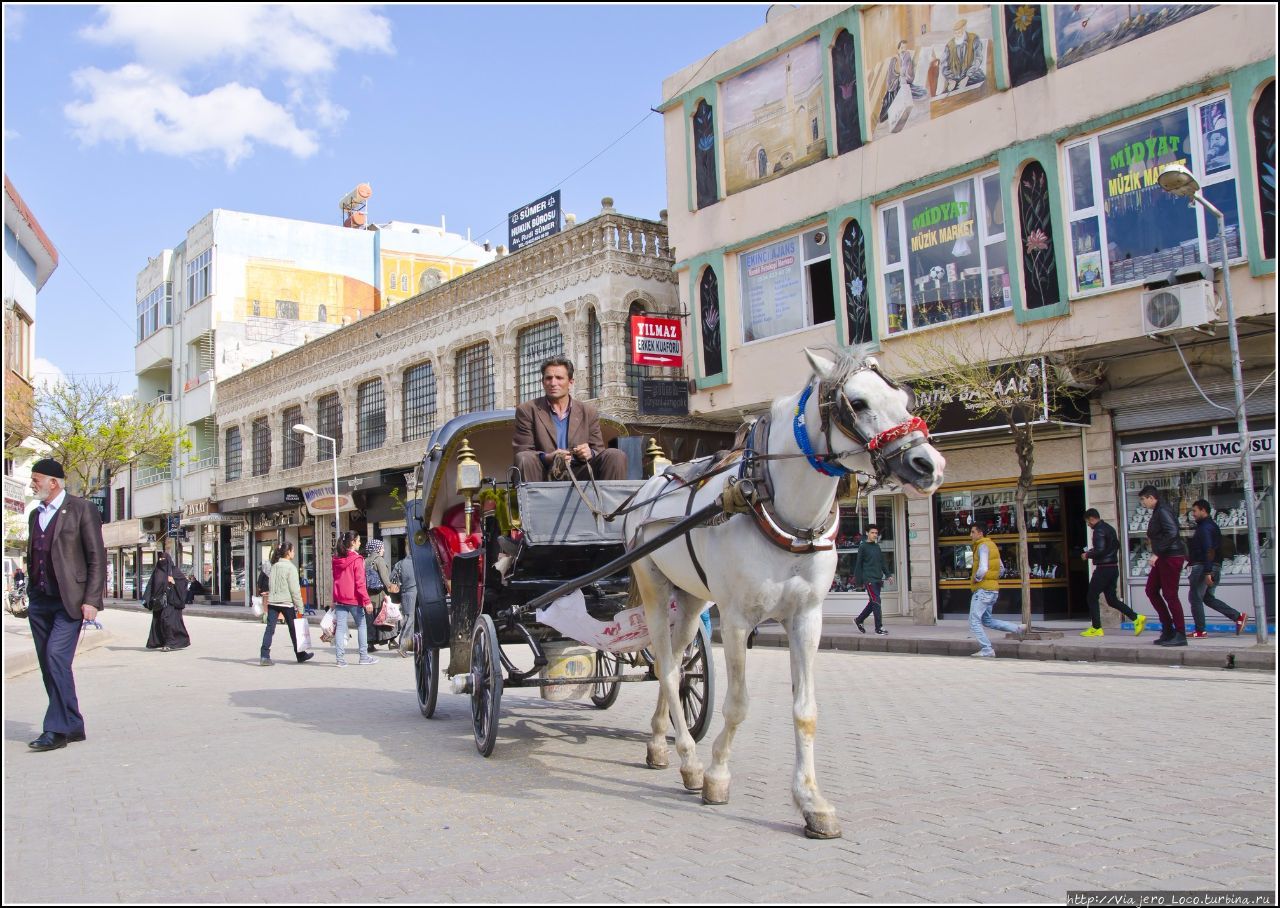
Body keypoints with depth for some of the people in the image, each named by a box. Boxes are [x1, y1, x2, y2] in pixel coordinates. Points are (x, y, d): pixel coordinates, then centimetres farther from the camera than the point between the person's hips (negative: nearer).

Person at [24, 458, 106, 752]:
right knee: (48, 665, 7)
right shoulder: (35, 515, 17)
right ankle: (72, 726, 16)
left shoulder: (81, 510, -4)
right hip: (39, 601, 7)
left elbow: (97, 558, -7)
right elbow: (32, 558, 21)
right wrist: (30, 595, 14)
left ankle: (57, 729, -11)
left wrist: (91, 600, -13)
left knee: (56, 658, -16)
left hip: (69, 600, -7)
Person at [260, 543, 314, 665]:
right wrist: (300, 608, -8)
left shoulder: (274, 566, 7)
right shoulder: (290, 567, -10)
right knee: (294, 630, 9)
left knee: (269, 629, 0)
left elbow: (271, 585, 13)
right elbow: (294, 589, -12)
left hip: (272, 602, 5)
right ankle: (300, 655, 21)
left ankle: (264, 656, -9)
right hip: (286, 602, -5)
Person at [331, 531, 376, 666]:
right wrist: (367, 601, -13)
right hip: (354, 599, -5)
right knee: (362, 626, 9)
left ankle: (341, 659, 1)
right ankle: (364, 657, 13)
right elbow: (360, 583, -14)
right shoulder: (356, 560, -11)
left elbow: (335, 580, 13)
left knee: (340, 627, 4)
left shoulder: (336, 560, 7)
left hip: (340, 599, 5)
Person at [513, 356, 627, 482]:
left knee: (616, 456, -19)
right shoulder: (527, 411, 6)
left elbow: (598, 450, 14)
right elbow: (522, 454, 1)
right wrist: (546, 458, -22)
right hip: (546, 475, -2)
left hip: (579, 475, 2)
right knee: (525, 459, -32)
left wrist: (590, 454, -13)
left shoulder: (588, 412, 13)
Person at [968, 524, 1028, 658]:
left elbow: (983, 569, -26)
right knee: (987, 620, 18)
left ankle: (987, 650, -4)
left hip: (983, 590, -10)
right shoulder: (991, 545, 17)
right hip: (993, 589, 10)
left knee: (974, 622, -4)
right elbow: (1001, 569, 24)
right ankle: (1019, 629, 14)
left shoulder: (983, 546, -14)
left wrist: (975, 579, -10)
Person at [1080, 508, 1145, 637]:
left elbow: (1100, 550, -24)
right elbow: (1116, 545, 23)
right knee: (1112, 599, 11)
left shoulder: (1099, 531, -15)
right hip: (1113, 567, 9)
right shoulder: (1109, 528, 14)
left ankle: (1096, 628, 3)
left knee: (1092, 597, 2)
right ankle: (1136, 618, 0)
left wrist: (1088, 555, -6)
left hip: (1103, 568, -9)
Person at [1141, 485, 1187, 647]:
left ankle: (1180, 635, -1)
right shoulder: (1157, 512, 15)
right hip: (1164, 558, 10)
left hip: (1171, 556, -10)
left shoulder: (1163, 511, -14)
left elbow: (1172, 533, -25)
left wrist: (1156, 553, -25)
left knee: (1170, 594, -7)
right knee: (1151, 590, 12)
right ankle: (1168, 629, 16)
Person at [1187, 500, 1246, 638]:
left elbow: (1208, 551, -21)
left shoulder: (1205, 528, -13)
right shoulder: (1212, 526, 19)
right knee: (1208, 598, 15)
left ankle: (1200, 631, -1)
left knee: (1195, 598, -3)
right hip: (1215, 568, 10)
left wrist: (1207, 572, -25)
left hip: (1203, 568, -10)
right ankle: (1238, 616, 9)